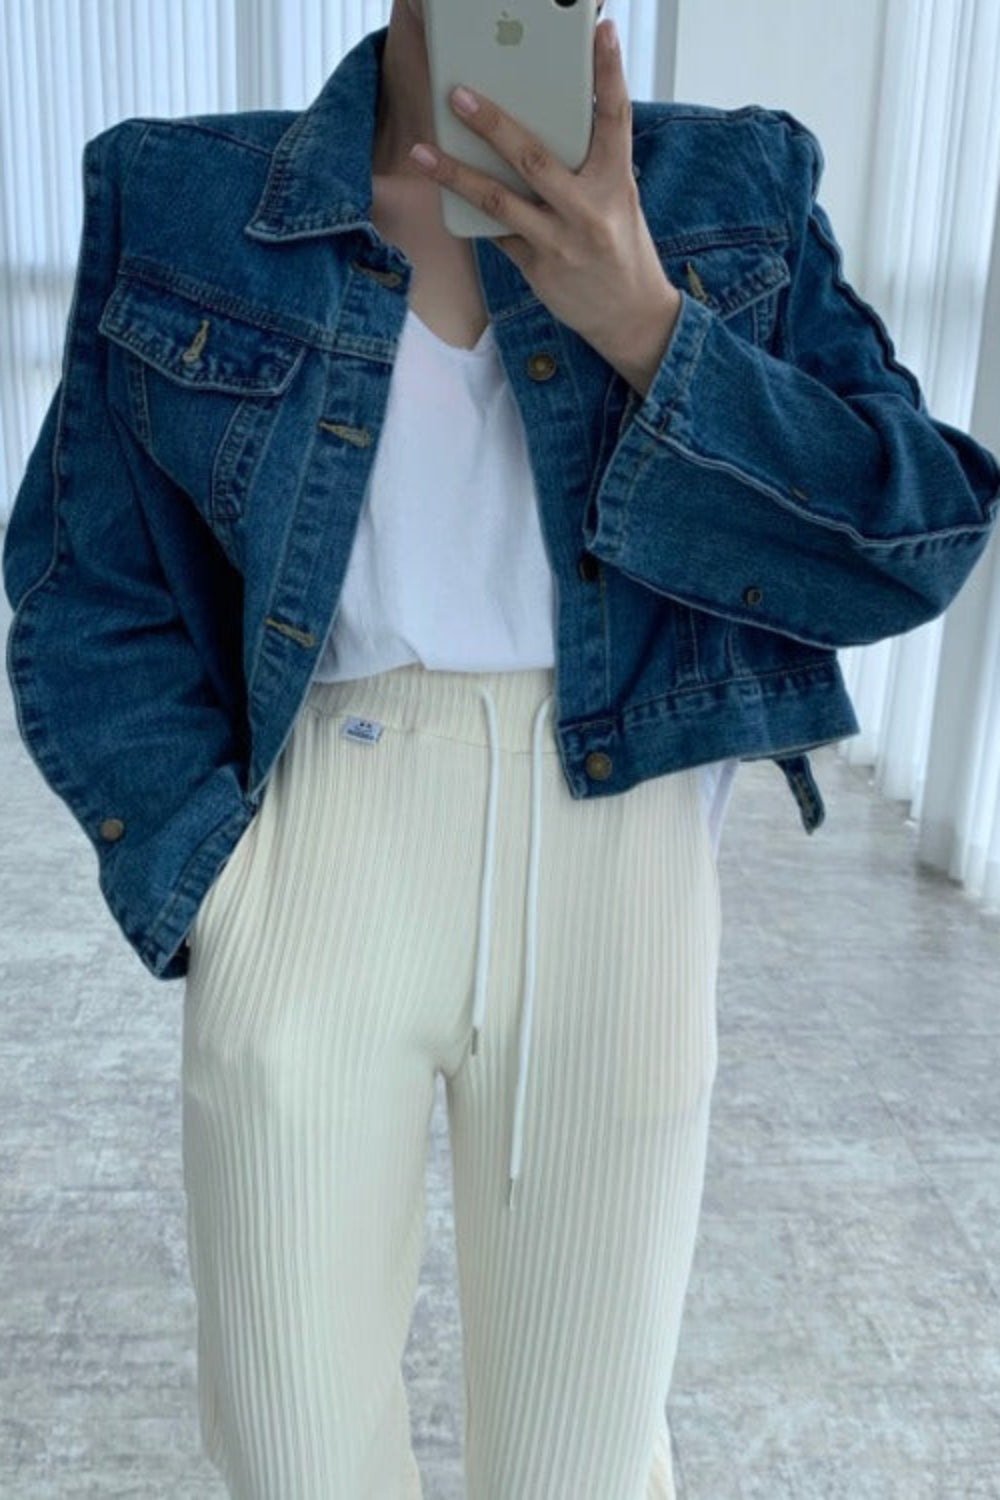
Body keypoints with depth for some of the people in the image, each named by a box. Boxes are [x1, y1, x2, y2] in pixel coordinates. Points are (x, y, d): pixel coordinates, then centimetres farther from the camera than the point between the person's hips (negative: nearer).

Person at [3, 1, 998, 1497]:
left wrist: (648, 326, -14)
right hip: (311, 877, 0)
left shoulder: (736, 190, 6)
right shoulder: (178, 201, 4)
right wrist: (218, 878, -6)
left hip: (616, 882, 1)